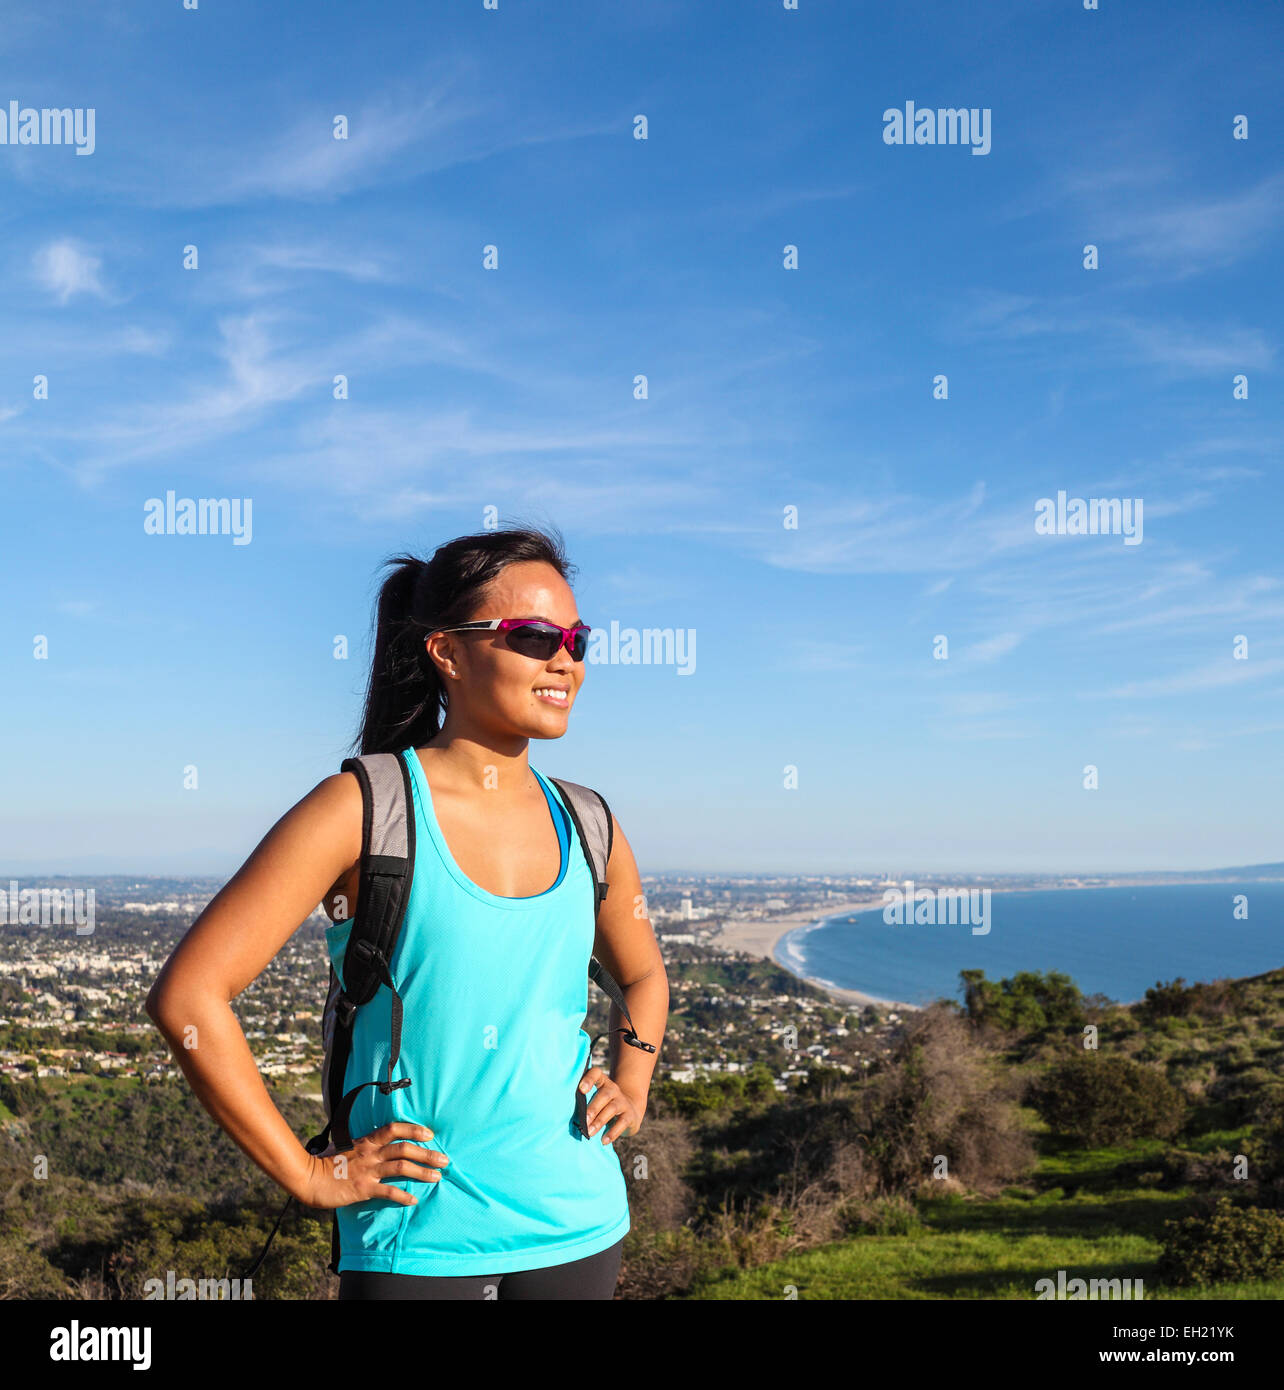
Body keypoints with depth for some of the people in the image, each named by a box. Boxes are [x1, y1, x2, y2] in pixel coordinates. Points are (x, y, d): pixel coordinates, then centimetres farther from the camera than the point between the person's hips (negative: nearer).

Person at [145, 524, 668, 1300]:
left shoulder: (586, 826, 3)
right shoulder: (365, 810, -12)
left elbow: (644, 975, 23)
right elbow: (186, 997, -15)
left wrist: (630, 1091, 6)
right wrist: (308, 1175, -12)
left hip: (578, 1228, 5)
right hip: (420, 1241, -4)